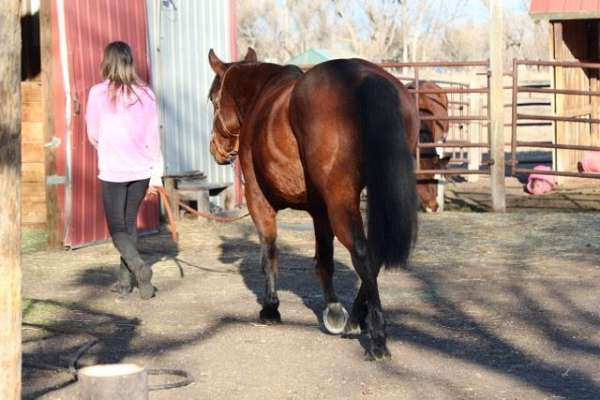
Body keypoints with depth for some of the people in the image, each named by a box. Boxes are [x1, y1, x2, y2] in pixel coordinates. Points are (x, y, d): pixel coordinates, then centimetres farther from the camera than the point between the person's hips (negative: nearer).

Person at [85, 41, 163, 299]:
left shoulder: (98, 93, -8)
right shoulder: (145, 94, 0)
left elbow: (93, 135, 1)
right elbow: (153, 136, 1)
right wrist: (156, 175, 5)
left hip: (113, 170, -4)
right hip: (142, 170, 4)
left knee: (116, 227, 4)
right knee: (130, 222, 17)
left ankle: (139, 267, -20)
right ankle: (126, 280, 19)